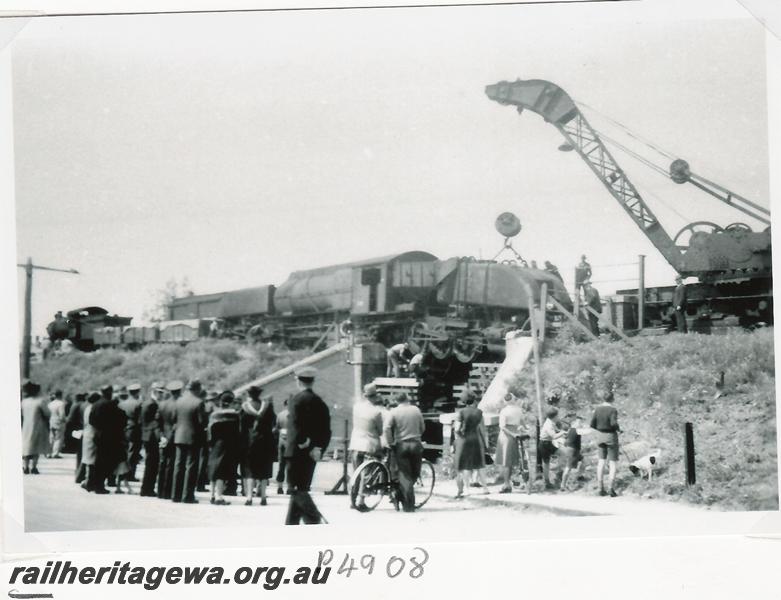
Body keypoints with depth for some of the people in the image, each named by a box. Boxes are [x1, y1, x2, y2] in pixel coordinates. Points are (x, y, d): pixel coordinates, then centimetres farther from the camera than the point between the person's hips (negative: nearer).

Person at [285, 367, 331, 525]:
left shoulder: (297, 400, -10)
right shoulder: (320, 402, 11)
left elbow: (296, 426, -21)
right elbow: (327, 431, 6)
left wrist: (303, 444, -14)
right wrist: (319, 448, 2)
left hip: (297, 451, -7)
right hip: (312, 453, 7)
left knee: (297, 488, -5)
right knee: (300, 489, 13)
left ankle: (314, 520, -17)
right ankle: (292, 524, 18)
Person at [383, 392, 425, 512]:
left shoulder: (394, 412, -3)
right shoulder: (416, 410, 4)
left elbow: (387, 429, -12)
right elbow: (422, 427, 8)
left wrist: (390, 444, -3)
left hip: (401, 445, -1)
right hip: (416, 444, 1)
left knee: (404, 475, 1)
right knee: (414, 474, 15)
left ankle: (408, 504, -2)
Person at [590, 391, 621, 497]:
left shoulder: (598, 409, -2)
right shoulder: (613, 410, -17)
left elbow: (592, 424, -1)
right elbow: (614, 423, -29)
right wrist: (618, 429, -8)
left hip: (600, 436, 5)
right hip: (611, 436, -5)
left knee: (601, 461, 14)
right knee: (613, 463, 3)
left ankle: (601, 489, 11)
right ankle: (611, 489, -7)